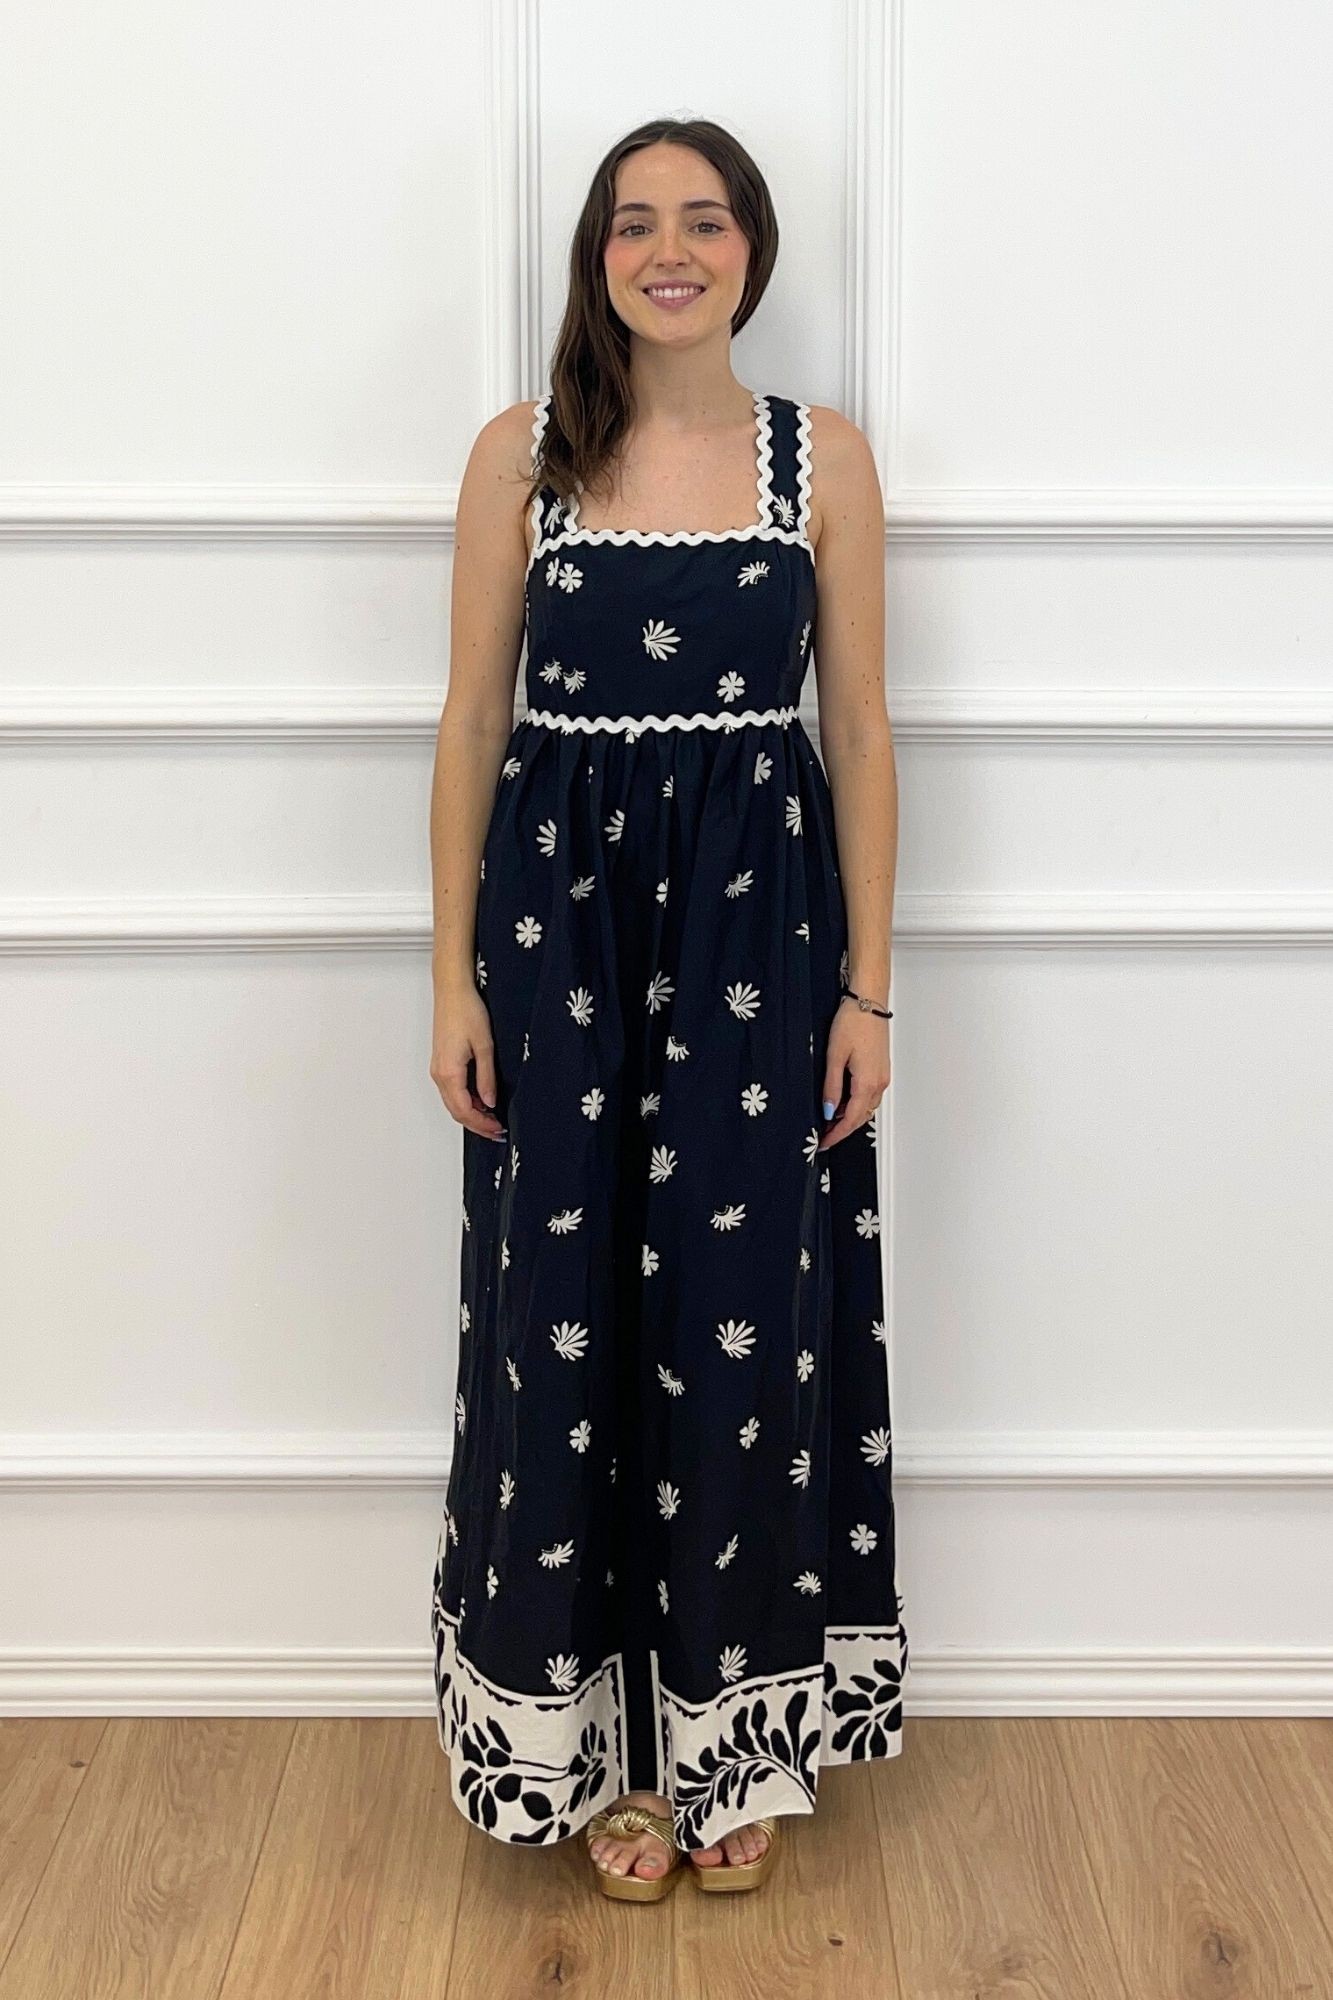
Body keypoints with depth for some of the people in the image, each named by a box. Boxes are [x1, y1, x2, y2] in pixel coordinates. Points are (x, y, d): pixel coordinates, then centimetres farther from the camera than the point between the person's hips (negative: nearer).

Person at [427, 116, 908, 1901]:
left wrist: (867, 986, -2)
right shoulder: (522, 453, 3)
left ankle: (734, 1735, 24)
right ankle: (598, 1738, 23)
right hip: (560, 905, 0)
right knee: (567, 1316, 5)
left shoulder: (826, 459, 3)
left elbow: (861, 731, 3)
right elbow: (472, 720, 3)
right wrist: (455, 980, -2)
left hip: (759, 912, 0)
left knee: (746, 1317, 5)